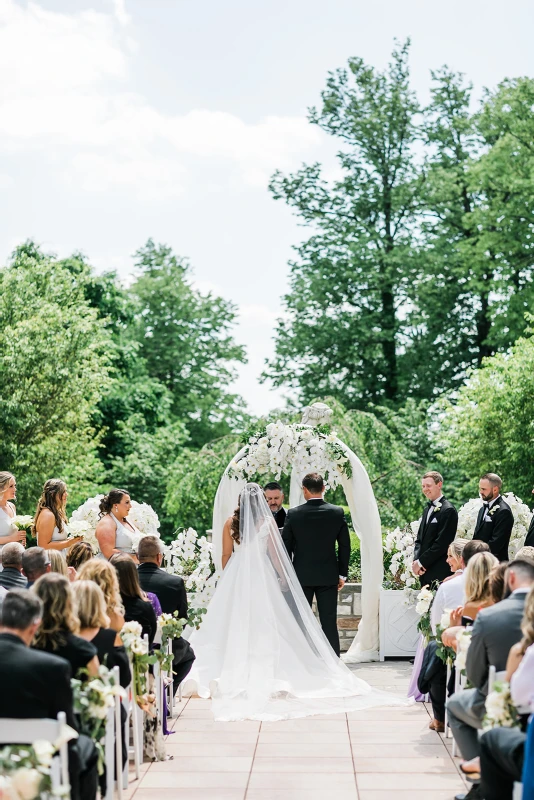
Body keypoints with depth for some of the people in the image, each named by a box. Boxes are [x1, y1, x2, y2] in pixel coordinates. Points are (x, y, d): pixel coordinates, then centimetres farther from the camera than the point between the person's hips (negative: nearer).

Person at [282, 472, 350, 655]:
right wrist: (342, 574, 9)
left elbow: (286, 546, -1)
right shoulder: (337, 512, -3)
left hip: (301, 576, -1)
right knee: (329, 623, 4)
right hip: (328, 576, 1)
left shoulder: (293, 514, -6)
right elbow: (345, 545, 1)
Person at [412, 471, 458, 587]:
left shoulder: (448, 510, -9)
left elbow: (442, 543, -15)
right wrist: (416, 561, 0)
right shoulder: (427, 510, 18)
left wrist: (421, 562, -11)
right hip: (424, 572, 8)